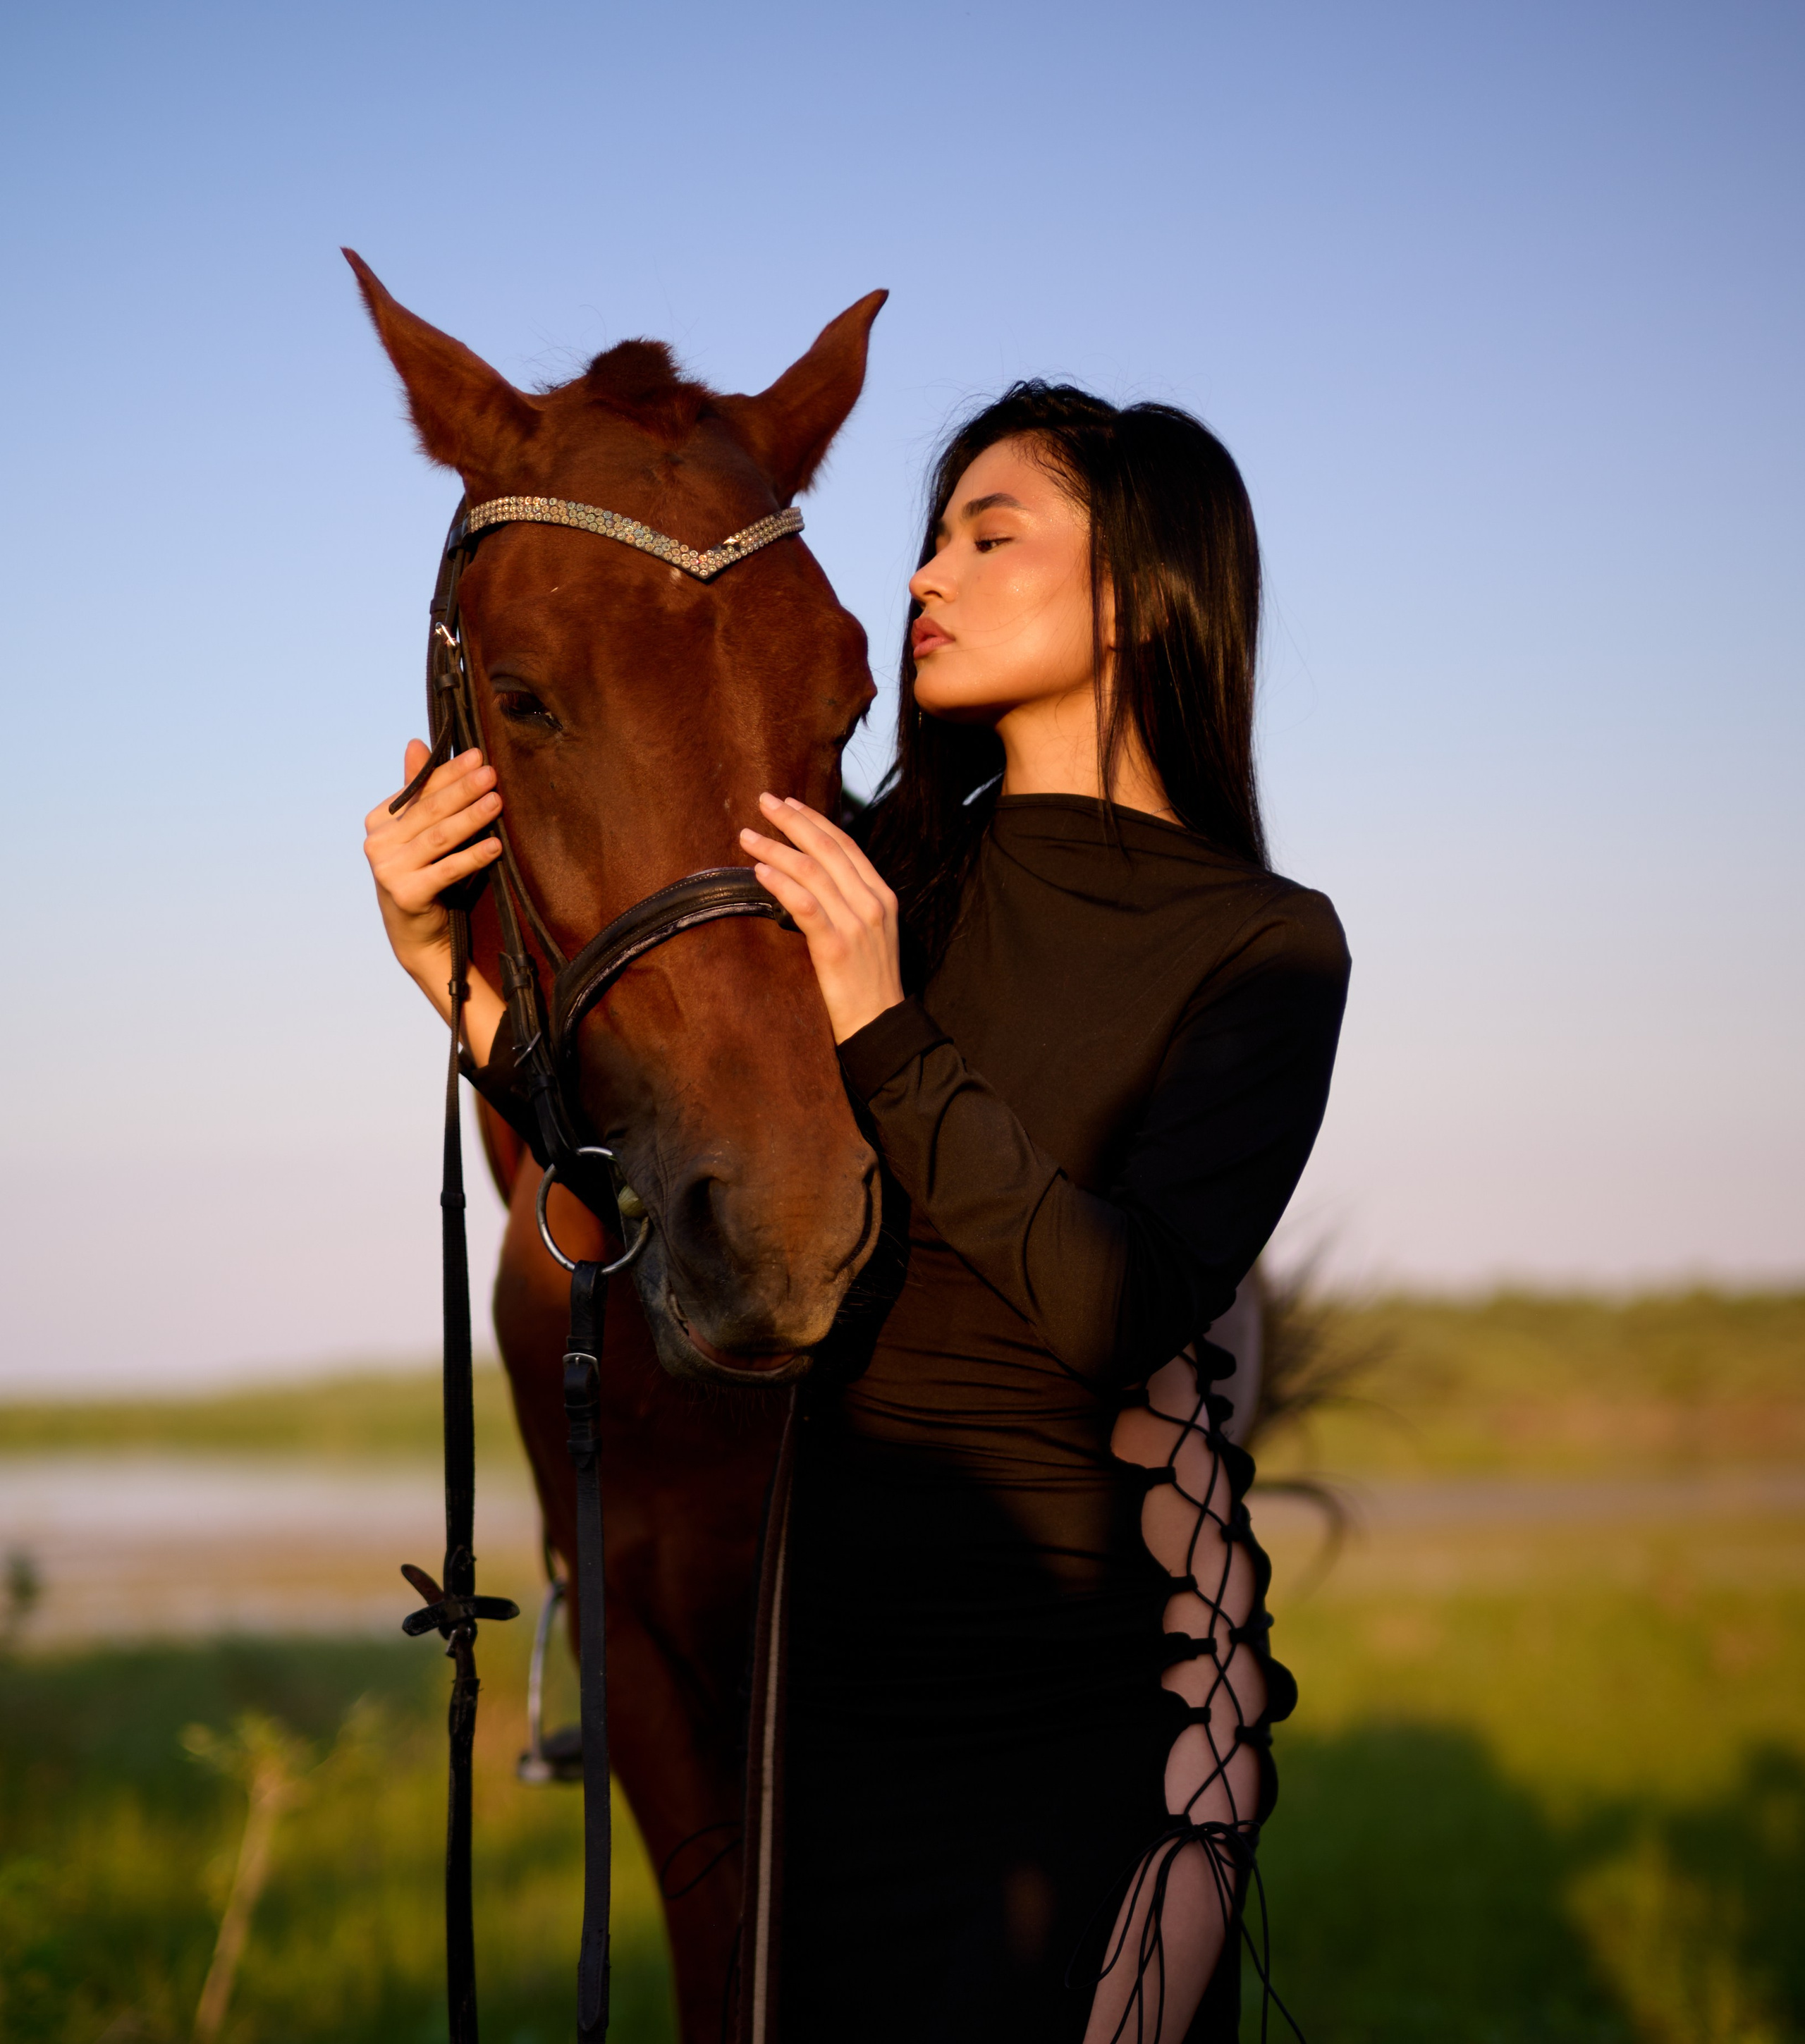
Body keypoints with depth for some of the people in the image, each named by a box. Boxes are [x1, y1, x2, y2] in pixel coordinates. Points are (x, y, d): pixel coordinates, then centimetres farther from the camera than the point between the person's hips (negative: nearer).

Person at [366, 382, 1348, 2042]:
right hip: (826, 1656, 3)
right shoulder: (870, 871, 4)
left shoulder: (1269, 948, -5)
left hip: (1085, 1687, -3)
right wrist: (445, 967, -9)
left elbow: (1125, 1310, -17)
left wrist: (883, 1035, -21)